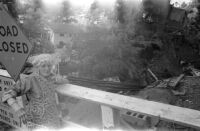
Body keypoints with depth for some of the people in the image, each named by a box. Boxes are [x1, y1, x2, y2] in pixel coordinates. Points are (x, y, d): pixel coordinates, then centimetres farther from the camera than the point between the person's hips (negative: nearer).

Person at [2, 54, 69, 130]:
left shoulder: (53, 78, -1)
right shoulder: (30, 80, -17)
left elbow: (66, 82, 18)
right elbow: (8, 95, -18)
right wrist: (19, 110, -35)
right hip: (37, 123, -5)